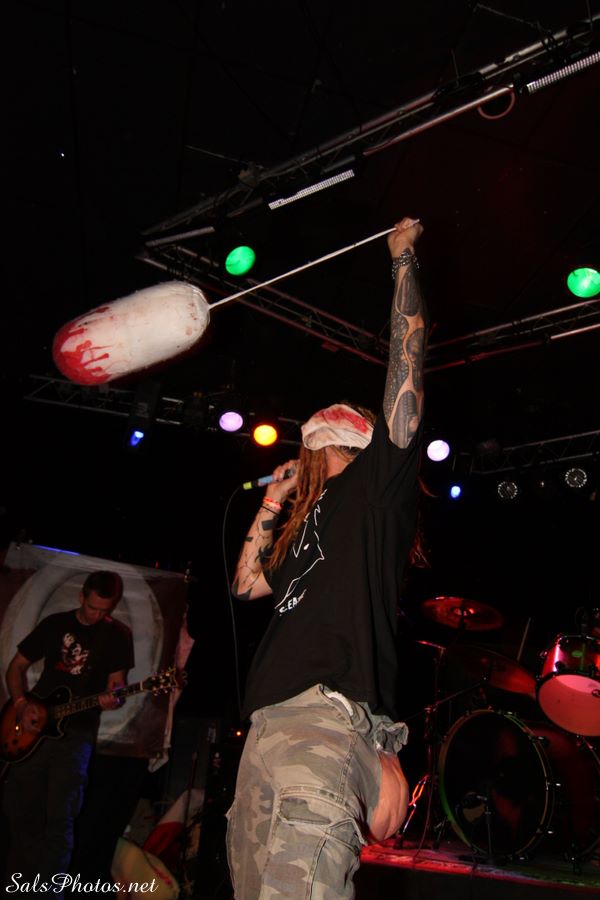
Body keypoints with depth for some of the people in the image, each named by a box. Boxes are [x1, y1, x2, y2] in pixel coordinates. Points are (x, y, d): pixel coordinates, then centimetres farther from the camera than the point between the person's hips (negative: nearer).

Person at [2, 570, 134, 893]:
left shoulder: (118, 635, -3)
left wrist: (113, 698, -28)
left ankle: (48, 888, 10)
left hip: (77, 731, -3)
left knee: (59, 817, -5)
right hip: (34, 726, 3)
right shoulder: (54, 623, 2)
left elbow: (117, 683, -5)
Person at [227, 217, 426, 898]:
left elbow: (407, 359, 3)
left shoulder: (376, 485, 7)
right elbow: (247, 583, 32)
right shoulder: (307, 523, 28)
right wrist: (272, 503, 30)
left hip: (325, 720, -8)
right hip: (269, 727, 8)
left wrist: (403, 258, 10)